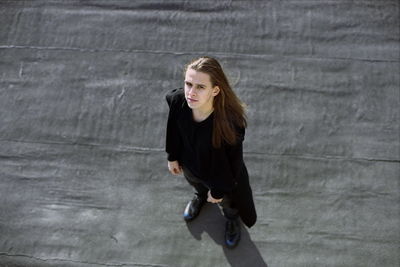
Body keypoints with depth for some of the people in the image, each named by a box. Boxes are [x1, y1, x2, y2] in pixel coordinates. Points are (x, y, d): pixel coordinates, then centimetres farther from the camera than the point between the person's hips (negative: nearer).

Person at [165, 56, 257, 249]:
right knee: (196, 184, 40)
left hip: (220, 173, -3)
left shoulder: (230, 122, -44)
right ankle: (200, 197, 78)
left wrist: (219, 190, -10)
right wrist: (173, 157, 6)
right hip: (190, 165, 4)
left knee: (226, 201, 32)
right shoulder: (177, 101, -33)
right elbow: (173, 129, -9)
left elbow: (233, 161, -25)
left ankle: (232, 219, 69)